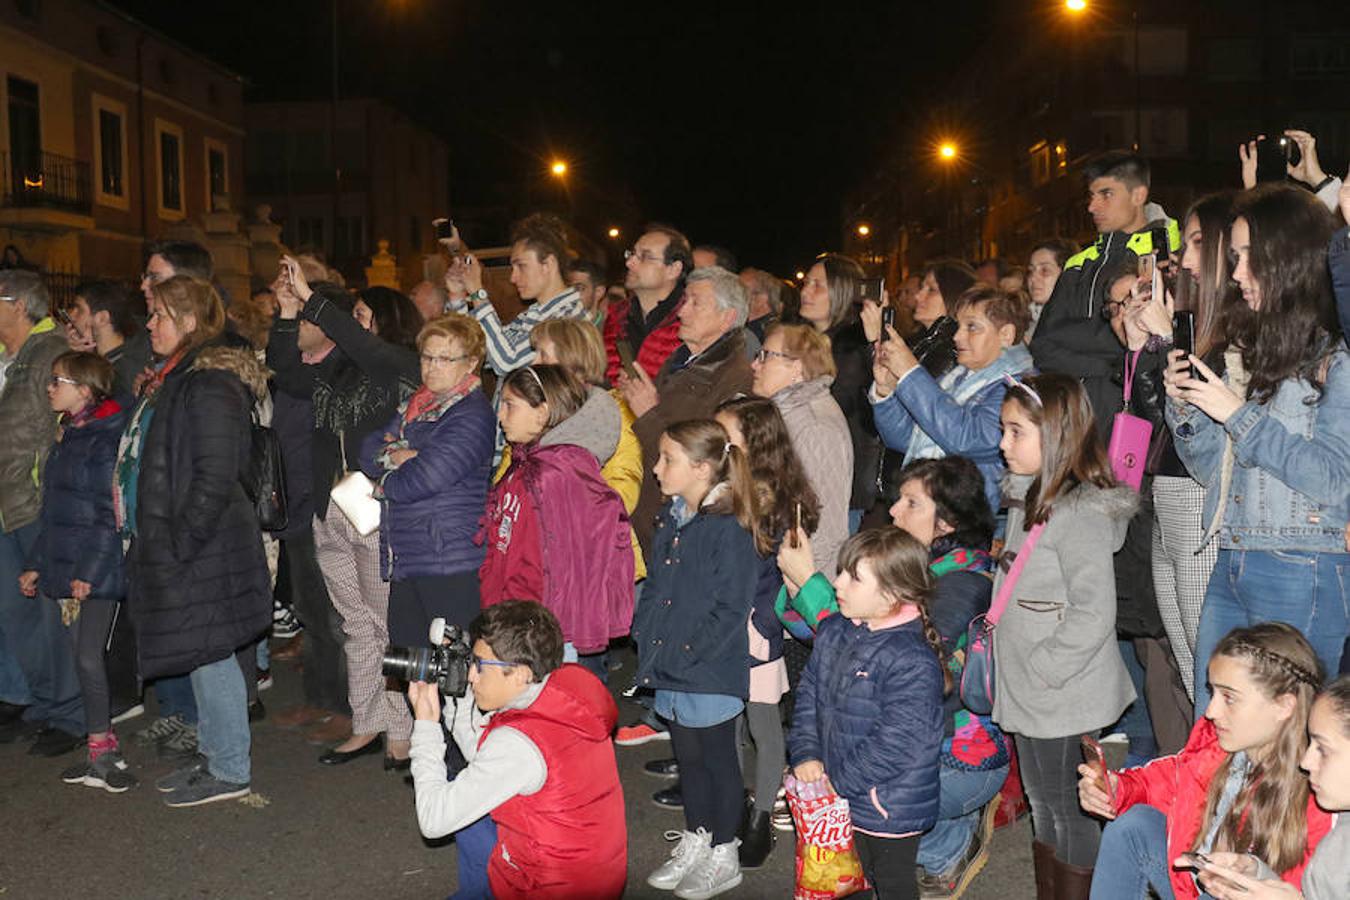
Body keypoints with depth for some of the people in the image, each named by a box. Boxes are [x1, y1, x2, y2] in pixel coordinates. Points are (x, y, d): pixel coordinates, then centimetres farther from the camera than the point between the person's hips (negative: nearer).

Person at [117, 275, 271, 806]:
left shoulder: (211, 384, -17)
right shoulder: (169, 380, 15)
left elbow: (216, 478, -23)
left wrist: (179, 544, -21)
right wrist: (148, 538, 17)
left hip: (202, 550, -10)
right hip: (173, 546, 10)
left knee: (208, 654, -1)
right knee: (201, 655, 17)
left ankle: (230, 772, 11)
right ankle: (213, 756, 30)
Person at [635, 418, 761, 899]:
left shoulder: (730, 530, -19)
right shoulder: (670, 520, 6)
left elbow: (729, 611, -20)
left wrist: (682, 656, -19)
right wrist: (646, 637, 3)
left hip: (711, 674, -7)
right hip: (669, 670, 8)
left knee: (718, 760, 9)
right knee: (687, 756, 20)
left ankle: (723, 856, 26)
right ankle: (694, 841, 37)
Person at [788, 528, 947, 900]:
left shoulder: (913, 662, -26)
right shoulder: (833, 633, 0)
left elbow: (897, 743, -27)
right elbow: (809, 696, 8)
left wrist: (840, 782, -20)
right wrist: (806, 755, -4)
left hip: (890, 807, -7)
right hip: (842, 799, 7)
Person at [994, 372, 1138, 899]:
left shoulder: (1080, 513, -20)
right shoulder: (1029, 501, 8)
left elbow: (1093, 614, -25)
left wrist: (1040, 671, -20)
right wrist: (1014, 673, 12)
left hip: (1065, 698, -9)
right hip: (1028, 696, 9)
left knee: (1069, 812, 5)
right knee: (1042, 808, 20)